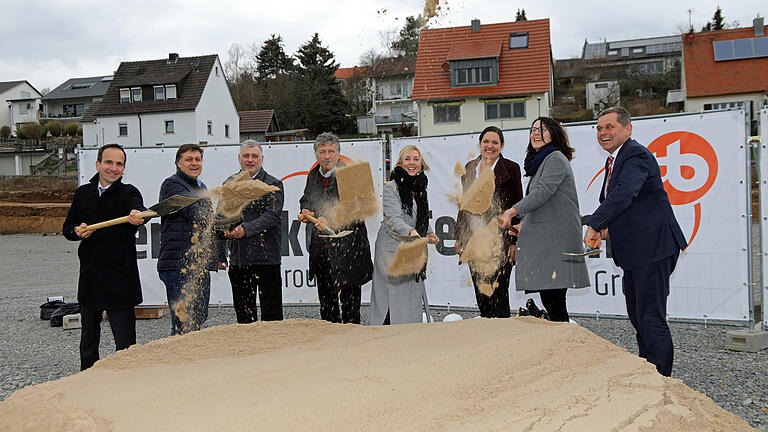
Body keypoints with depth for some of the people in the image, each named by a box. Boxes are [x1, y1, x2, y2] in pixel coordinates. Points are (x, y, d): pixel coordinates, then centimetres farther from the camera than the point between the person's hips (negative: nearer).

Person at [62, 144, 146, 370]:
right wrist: (77, 231, -6)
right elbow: (67, 227, 17)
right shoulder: (83, 193, 8)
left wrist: (137, 214, -54)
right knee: (88, 338, 19)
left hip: (119, 281, -5)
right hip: (89, 278, 5)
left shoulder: (128, 193, -6)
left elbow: (136, 207, -30)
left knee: (125, 344, -3)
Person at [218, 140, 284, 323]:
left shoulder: (273, 185, 0)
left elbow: (272, 216, -13)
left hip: (266, 259, -4)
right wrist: (220, 254, 10)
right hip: (238, 260, 4)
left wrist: (246, 229, -25)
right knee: (243, 313, 12)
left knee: (271, 314, 0)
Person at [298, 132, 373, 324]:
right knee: (325, 296, 14)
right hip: (321, 245, 6)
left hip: (347, 245, -6)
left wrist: (332, 223, -26)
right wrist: (306, 213, 4)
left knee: (349, 294, -3)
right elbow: (305, 200, 26)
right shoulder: (313, 176, 9)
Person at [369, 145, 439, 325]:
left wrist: (429, 234, 6)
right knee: (392, 295, -6)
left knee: (413, 295, 9)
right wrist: (410, 231, -40)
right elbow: (393, 219, -23)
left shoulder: (420, 188, 11)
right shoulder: (391, 188, -11)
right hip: (392, 250, -7)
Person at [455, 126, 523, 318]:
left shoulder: (510, 168, 0)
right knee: (480, 291, 8)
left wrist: (514, 241, -10)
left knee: (498, 291, -5)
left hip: (499, 238, -5)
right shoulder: (470, 168, 14)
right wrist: (459, 237, 14)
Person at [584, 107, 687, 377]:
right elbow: (610, 201, 26)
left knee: (651, 319, -10)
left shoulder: (636, 156, -15)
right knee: (637, 317, 18)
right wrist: (607, 227, 5)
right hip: (635, 253, 11)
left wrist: (595, 225, -38)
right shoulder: (614, 160, 17)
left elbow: (624, 194, -32)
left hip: (652, 250, -11)